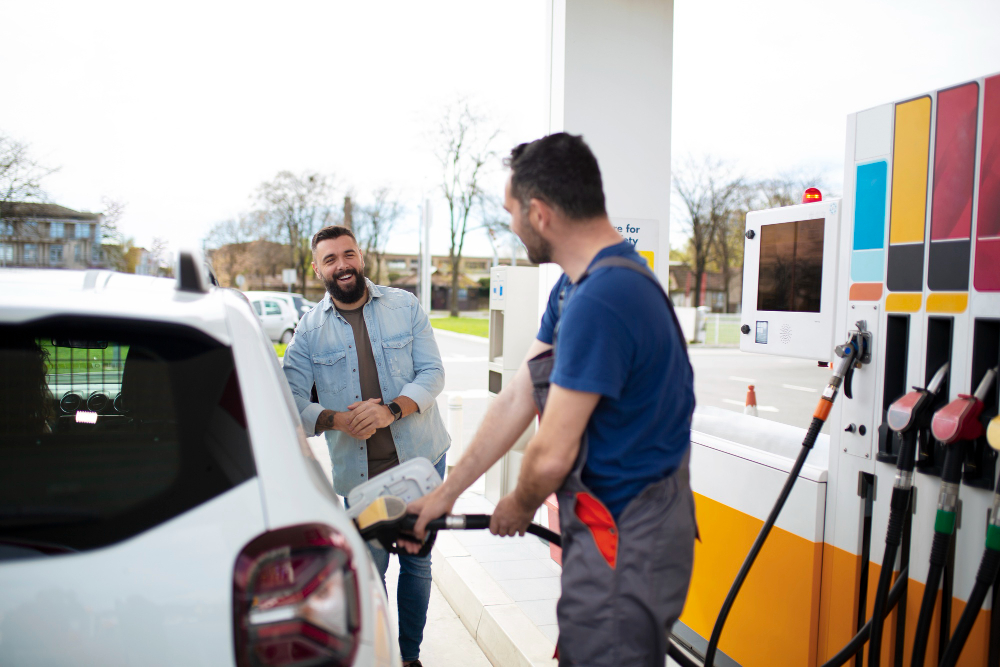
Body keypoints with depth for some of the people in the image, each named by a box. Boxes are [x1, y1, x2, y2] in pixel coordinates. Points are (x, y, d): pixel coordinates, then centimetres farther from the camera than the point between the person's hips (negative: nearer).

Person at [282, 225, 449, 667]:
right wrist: (337, 420, -22)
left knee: (416, 561, 12)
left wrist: (392, 410, -22)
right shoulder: (309, 329, 1)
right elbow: (291, 402, -3)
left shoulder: (405, 307, 1)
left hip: (420, 459, 1)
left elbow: (432, 373, -4)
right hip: (357, 470, 0)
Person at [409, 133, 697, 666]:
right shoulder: (574, 287, 7)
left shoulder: (599, 301, -27)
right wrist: (446, 492, 10)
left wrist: (519, 508, 0)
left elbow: (551, 457, -22)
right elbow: (518, 396, 9)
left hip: (624, 544, -10)